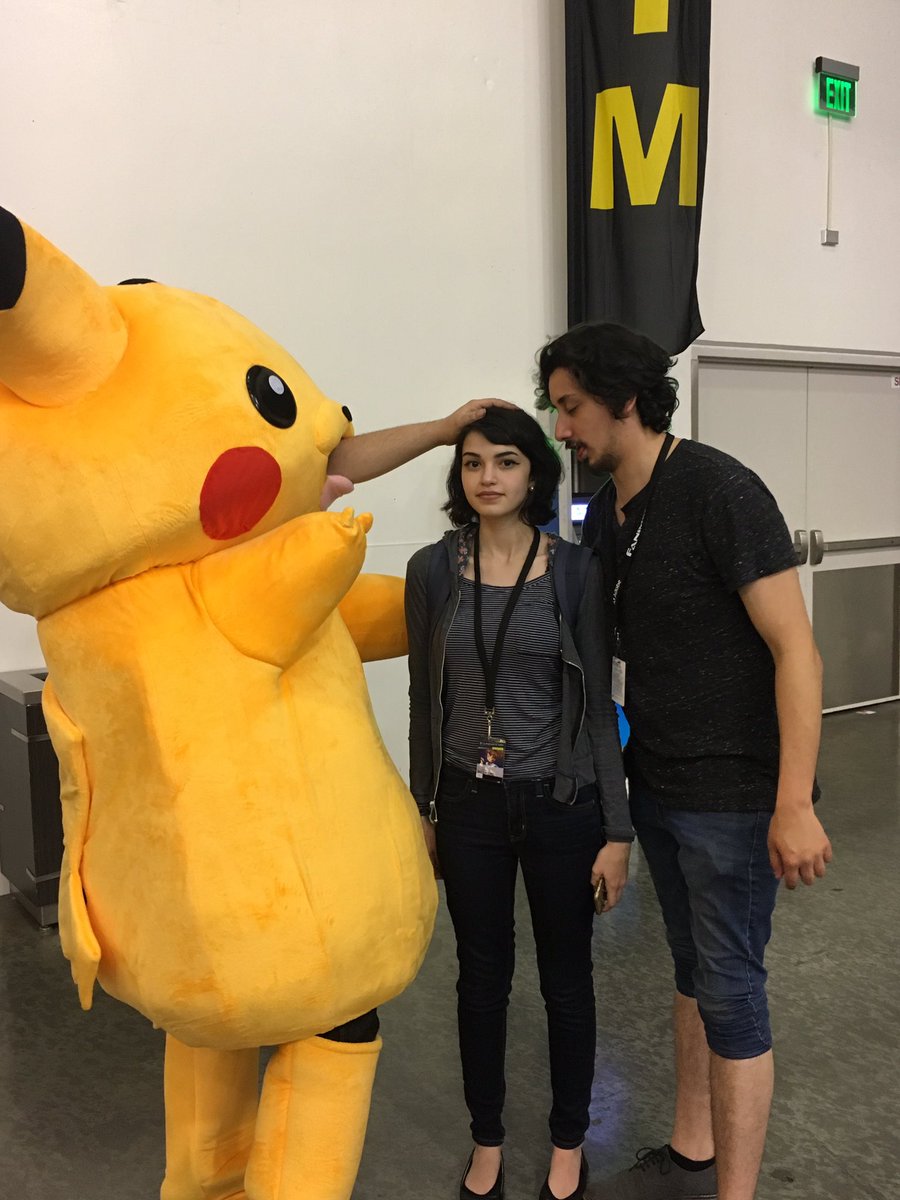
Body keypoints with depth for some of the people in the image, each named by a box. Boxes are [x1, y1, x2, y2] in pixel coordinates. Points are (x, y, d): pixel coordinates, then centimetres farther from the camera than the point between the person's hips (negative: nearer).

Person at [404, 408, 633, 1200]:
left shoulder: (576, 570, -7)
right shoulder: (432, 570, -2)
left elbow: (598, 705, -6)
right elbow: (426, 702, 5)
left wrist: (617, 827, -6)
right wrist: (424, 810, 8)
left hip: (561, 804, -1)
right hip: (470, 806, 2)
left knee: (566, 978, 14)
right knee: (481, 977, 15)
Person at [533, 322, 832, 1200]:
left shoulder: (719, 492, -17)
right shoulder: (603, 512, 6)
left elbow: (795, 649, -19)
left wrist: (795, 804, -23)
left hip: (731, 791, -7)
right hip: (656, 783, 8)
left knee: (729, 989, 2)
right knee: (691, 967, 20)